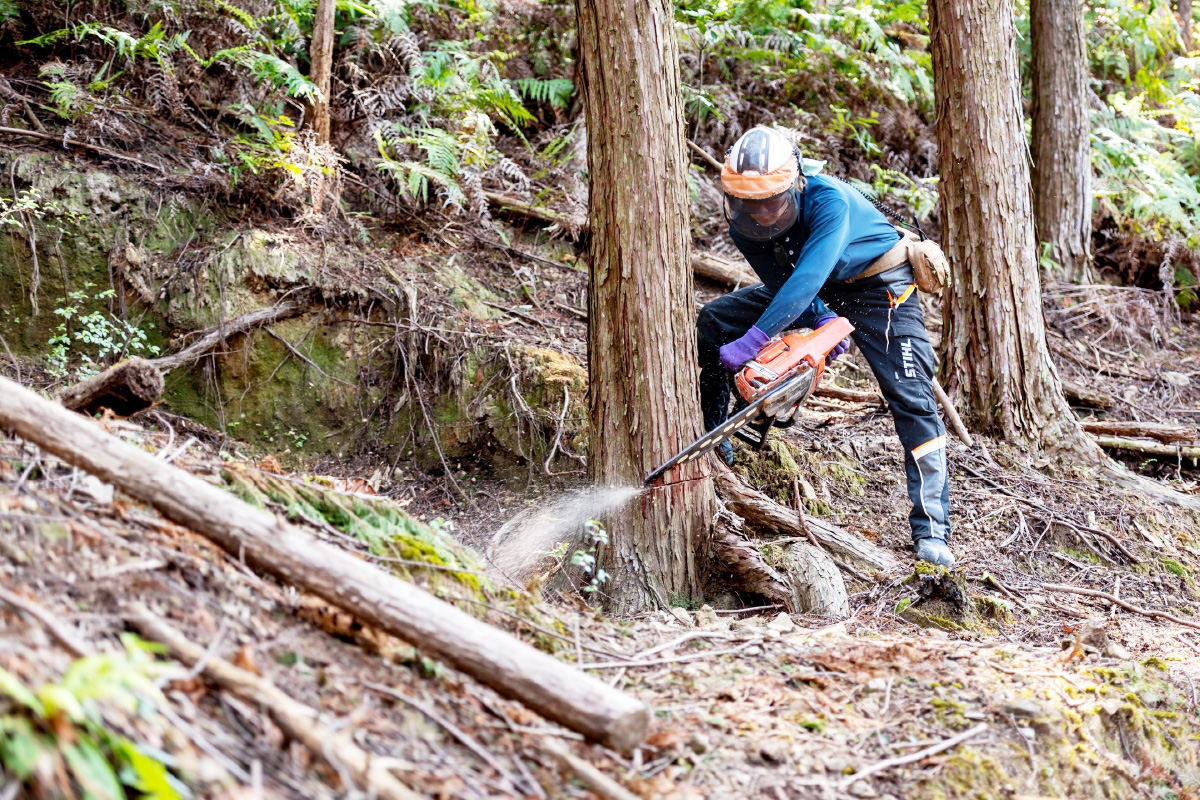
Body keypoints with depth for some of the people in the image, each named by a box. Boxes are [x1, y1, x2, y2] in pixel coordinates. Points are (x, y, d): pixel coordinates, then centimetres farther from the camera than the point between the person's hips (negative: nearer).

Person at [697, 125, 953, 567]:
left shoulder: (827, 200, -38)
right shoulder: (742, 224, -19)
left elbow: (808, 278, -47)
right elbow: (780, 282, -12)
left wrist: (752, 341, -52)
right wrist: (821, 320, -30)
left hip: (877, 285, -6)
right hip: (813, 295, 6)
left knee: (913, 401, -17)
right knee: (711, 323, -3)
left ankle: (931, 531, -12)